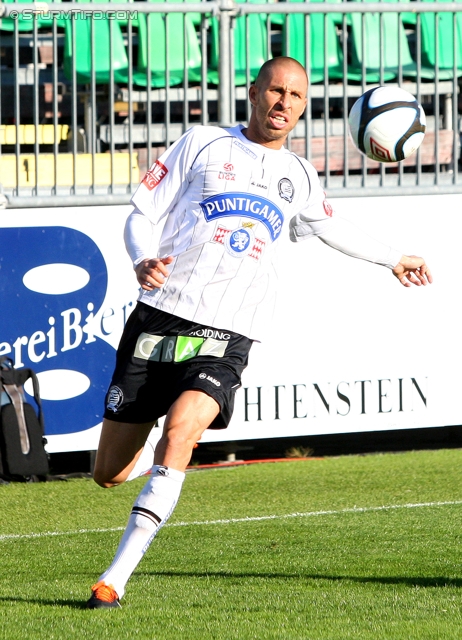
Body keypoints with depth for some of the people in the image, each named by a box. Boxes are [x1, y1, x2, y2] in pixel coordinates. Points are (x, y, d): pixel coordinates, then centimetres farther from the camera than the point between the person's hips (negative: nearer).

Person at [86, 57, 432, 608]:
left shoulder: (299, 178, 17)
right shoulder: (202, 145, 7)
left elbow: (328, 227, 37)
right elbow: (142, 213, 4)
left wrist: (391, 259, 45)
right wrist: (142, 261, -17)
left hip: (226, 338, 1)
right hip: (159, 317, -1)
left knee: (177, 439, -27)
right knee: (110, 475, 1)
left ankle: (117, 576, -22)